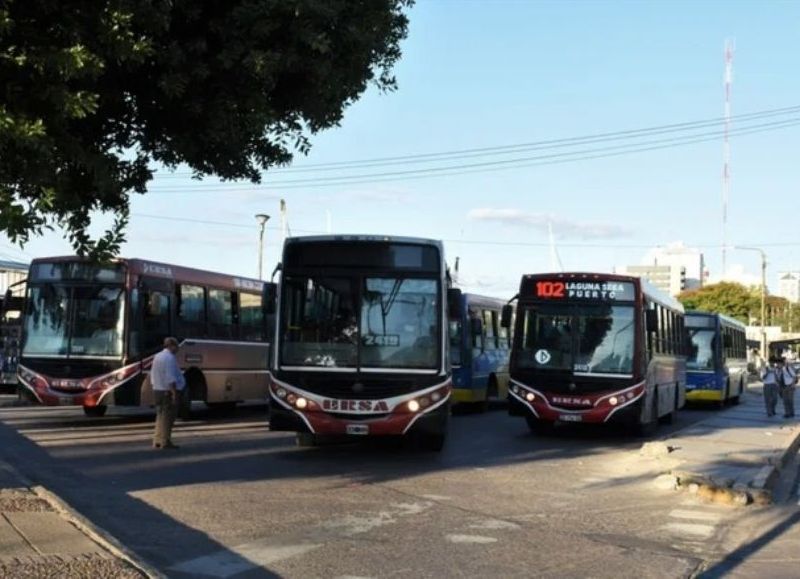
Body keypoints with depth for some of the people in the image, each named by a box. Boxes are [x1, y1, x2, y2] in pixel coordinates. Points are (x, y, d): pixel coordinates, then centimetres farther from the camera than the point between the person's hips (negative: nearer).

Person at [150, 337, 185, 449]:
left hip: (157, 391, 9)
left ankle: (157, 441, 14)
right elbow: (171, 378, -21)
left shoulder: (157, 357, 13)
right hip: (168, 391, -9)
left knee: (160, 416, 14)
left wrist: (155, 389, 19)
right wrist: (174, 393, -21)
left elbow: (153, 376, 16)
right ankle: (165, 442, -2)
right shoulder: (170, 358, -16)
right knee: (168, 417, -3)